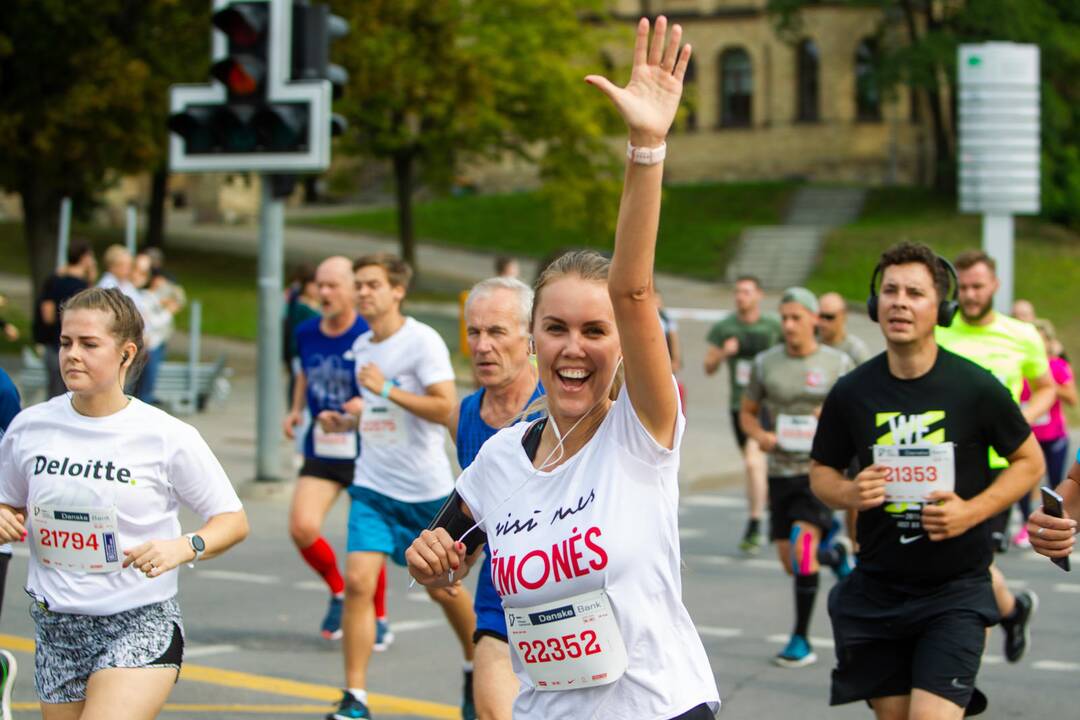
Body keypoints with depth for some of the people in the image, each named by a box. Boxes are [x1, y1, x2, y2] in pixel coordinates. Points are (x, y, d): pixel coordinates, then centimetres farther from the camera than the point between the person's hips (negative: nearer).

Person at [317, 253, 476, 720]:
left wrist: (386, 389, -24)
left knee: (442, 587, 11)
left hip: (426, 489, -5)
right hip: (373, 485, 5)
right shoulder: (362, 347, 10)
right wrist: (346, 422, 7)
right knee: (357, 581, -12)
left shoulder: (423, 341, -11)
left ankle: (477, 669, 38)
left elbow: (445, 407, -20)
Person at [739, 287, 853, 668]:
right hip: (780, 469, 4)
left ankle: (801, 640, -11)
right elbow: (747, 413, 13)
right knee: (790, 562, 6)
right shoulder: (765, 363, 5)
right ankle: (835, 557, 42)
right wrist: (759, 435, -9)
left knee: (803, 545, -19)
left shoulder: (838, 363, -1)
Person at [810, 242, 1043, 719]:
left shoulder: (975, 387, -9)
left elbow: (1030, 461, 3)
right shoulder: (851, 392, -2)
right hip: (877, 588, 3)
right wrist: (848, 493, -12)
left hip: (956, 590, -3)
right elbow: (821, 472, 11)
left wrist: (971, 511, -12)